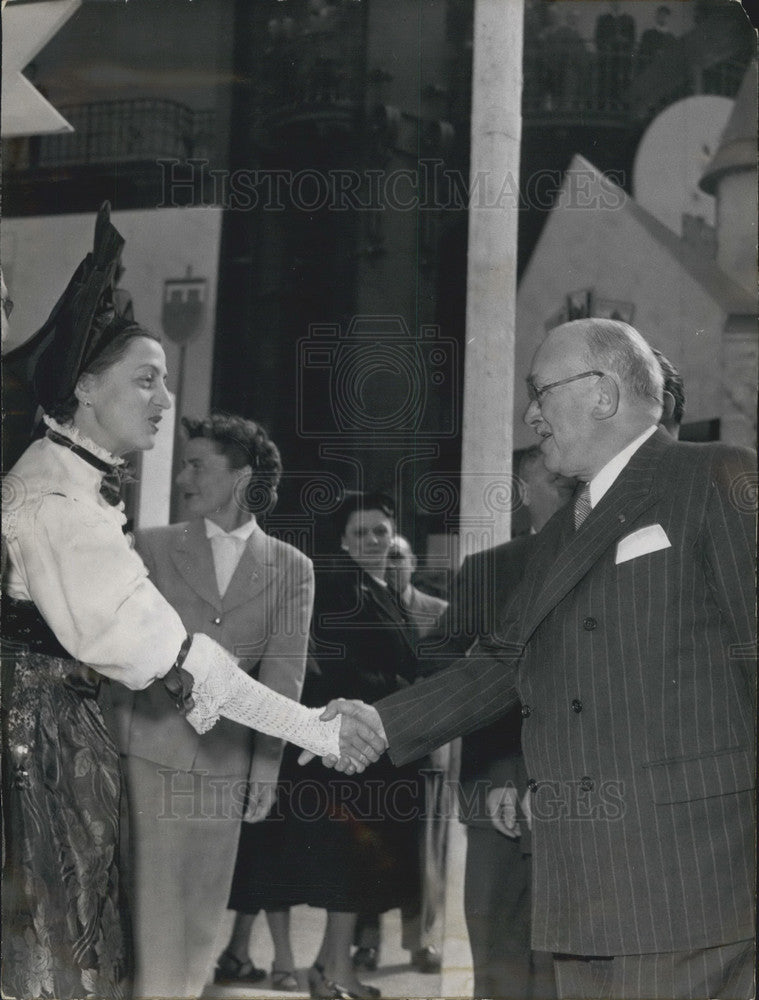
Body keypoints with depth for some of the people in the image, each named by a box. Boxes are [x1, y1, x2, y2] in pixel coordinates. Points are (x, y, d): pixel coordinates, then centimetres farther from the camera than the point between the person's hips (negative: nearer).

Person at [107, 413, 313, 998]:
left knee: (203, 911, 5)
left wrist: (267, 763, -5)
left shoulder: (291, 569, 8)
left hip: (225, 758, 1)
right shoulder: (152, 548, 8)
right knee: (152, 910, -3)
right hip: (149, 746, -1)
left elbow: (283, 670, 2)